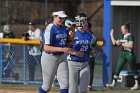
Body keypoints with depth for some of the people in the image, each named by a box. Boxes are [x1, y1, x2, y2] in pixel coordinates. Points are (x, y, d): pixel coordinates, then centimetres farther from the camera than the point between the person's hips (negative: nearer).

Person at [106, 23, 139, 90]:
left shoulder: (130, 36, -10)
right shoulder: (121, 36, 13)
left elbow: (130, 45, -21)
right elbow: (114, 43, 18)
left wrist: (121, 44, -19)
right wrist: (111, 35, 16)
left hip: (129, 54, -7)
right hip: (122, 54, 7)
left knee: (133, 69, 3)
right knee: (117, 69, 1)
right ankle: (113, 84, 1)